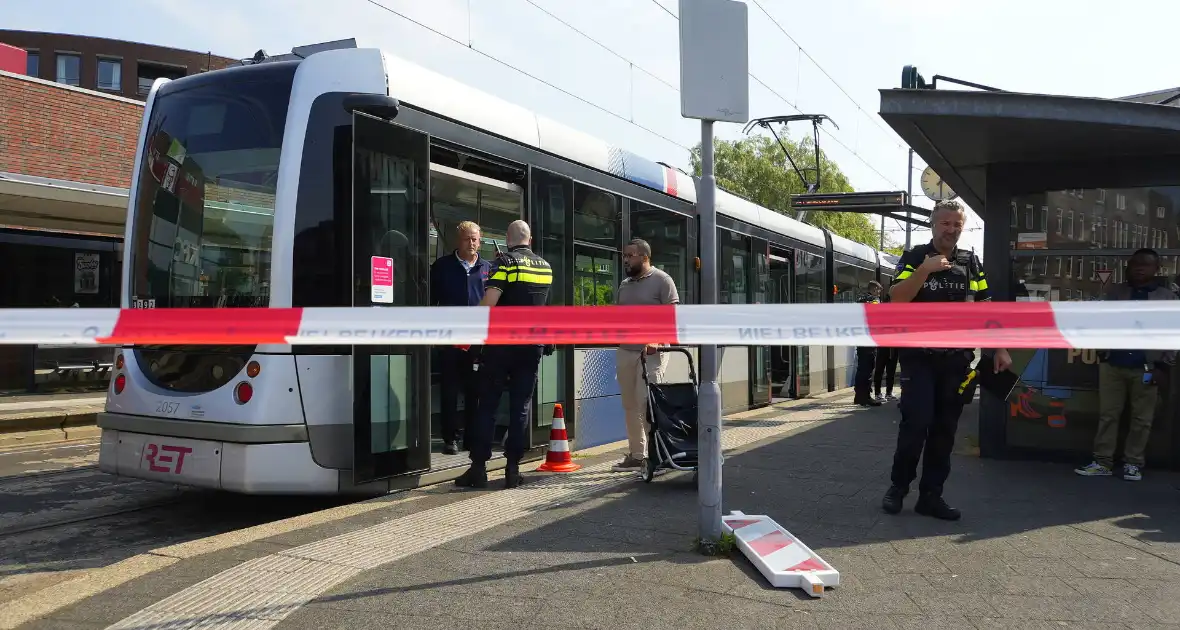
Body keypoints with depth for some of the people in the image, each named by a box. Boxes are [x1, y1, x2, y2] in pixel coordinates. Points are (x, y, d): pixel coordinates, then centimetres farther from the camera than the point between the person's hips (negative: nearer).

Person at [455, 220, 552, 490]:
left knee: (488, 405, 2)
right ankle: (513, 469, 6)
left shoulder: (505, 262, -8)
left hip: (503, 342, -4)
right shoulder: (546, 267, 10)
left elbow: (488, 301, -19)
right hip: (533, 345, 4)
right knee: (520, 406, 7)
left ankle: (478, 468, 1)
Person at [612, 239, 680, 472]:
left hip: (651, 352, -7)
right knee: (630, 405, 8)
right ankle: (635, 455, 16)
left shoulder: (661, 280, -4)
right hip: (625, 351, 7)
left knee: (646, 402, -13)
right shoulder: (625, 284, 17)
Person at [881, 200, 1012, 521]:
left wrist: (1000, 349, 6)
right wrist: (925, 270, -25)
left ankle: (930, 495, 12)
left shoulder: (972, 263, 10)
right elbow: (896, 299, -15)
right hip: (919, 358, -4)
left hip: (956, 361, 4)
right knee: (916, 423, -11)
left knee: (944, 429, 4)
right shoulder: (915, 258, -2)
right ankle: (898, 487, 7)